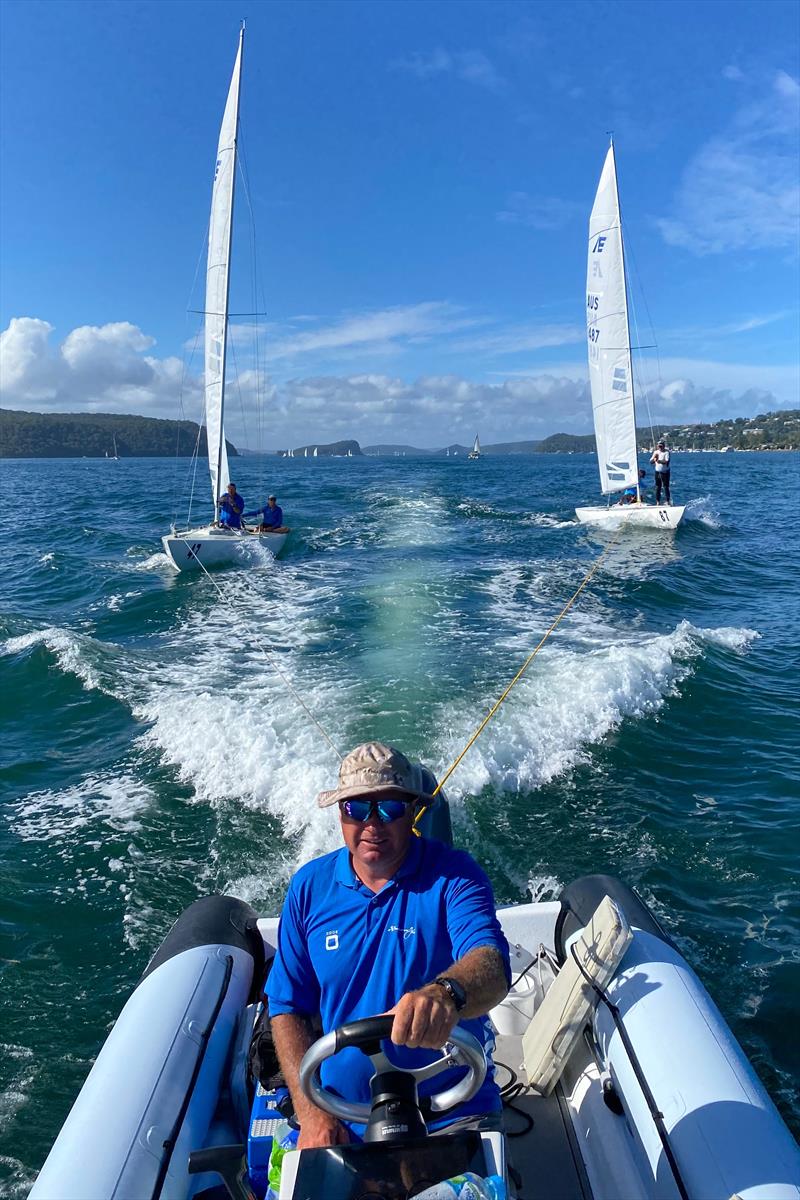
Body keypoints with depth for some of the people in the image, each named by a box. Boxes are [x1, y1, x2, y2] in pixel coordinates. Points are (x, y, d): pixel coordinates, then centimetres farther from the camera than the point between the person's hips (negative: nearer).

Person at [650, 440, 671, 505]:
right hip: (657, 471, 5)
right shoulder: (656, 452, 8)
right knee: (657, 487, 7)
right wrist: (654, 458, -15)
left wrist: (659, 461, -35)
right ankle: (658, 502, 13)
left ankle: (668, 501, -2)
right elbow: (651, 461, 7)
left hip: (665, 472, -5)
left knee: (666, 487, -6)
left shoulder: (666, 452, -7)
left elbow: (666, 461, -20)